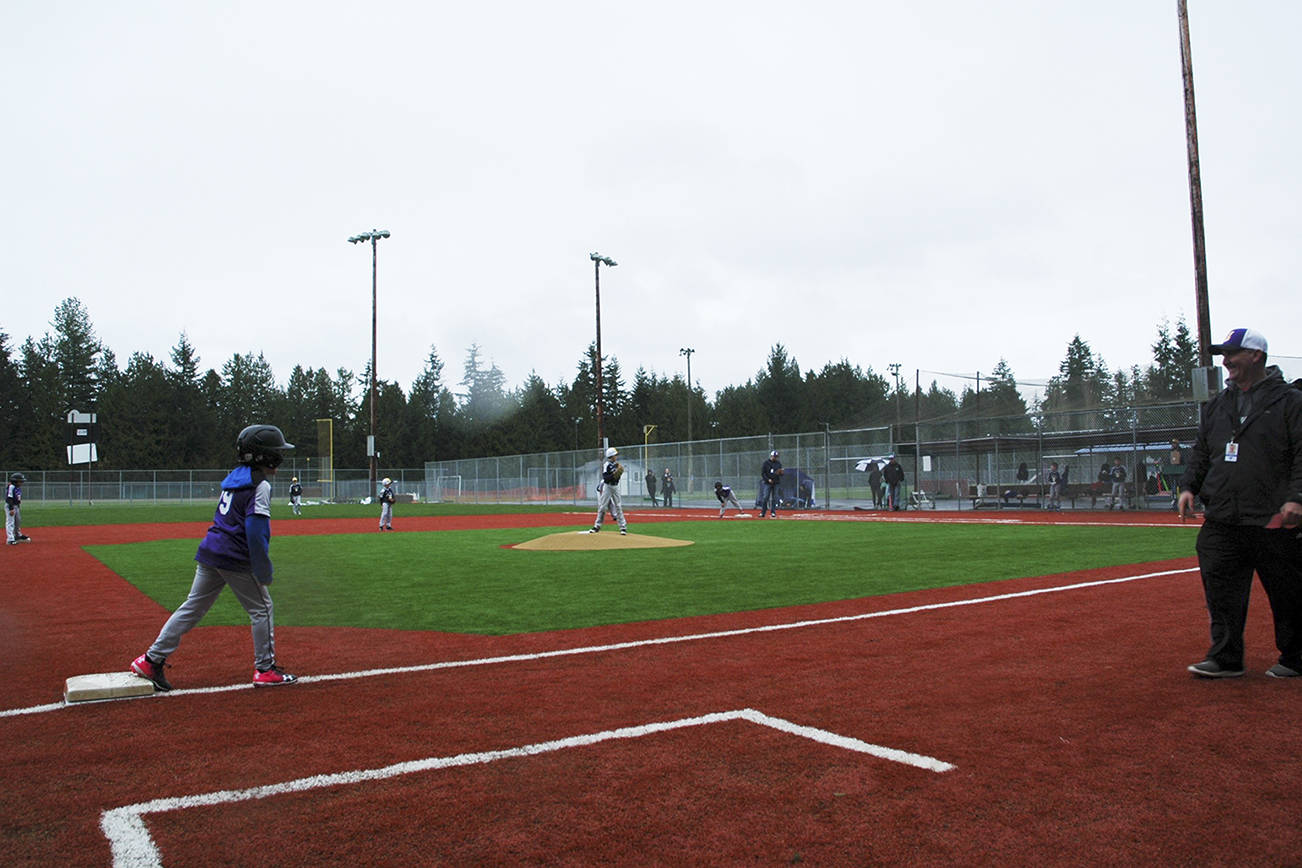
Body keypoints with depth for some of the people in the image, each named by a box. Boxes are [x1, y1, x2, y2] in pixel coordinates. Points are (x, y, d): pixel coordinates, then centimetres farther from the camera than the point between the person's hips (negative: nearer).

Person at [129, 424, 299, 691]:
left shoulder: (234, 477, 14)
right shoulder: (260, 485, -13)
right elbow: (255, 531, -19)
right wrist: (264, 570, -16)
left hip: (210, 551, 8)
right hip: (236, 559, -8)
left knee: (193, 607, 14)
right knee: (261, 609, 5)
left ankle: (152, 659, 15)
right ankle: (265, 669, 11)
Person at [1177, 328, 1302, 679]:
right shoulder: (1217, 405, 16)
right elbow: (1200, 451, 20)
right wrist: (1189, 486, 6)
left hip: (1273, 519, -5)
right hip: (1220, 519, 5)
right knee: (1221, 592, 1)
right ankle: (1225, 658, 9)